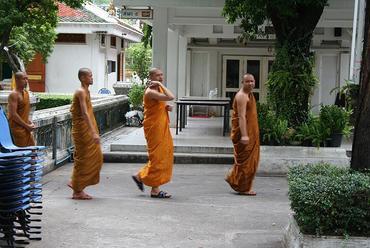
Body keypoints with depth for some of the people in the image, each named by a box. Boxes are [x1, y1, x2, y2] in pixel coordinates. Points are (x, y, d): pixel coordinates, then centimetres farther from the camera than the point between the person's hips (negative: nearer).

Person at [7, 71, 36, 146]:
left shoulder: (25, 92, 12)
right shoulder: (14, 95, -15)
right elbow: (13, 115, -21)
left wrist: (30, 123, 9)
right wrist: (27, 126, -16)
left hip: (25, 127, 9)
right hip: (17, 128, -9)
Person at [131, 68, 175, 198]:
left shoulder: (159, 89, 13)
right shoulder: (150, 92, -18)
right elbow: (170, 97, -30)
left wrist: (167, 108, 2)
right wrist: (160, 84, -21)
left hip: (162, 128, 9)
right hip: (154, 128, -9)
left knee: (165, 155, 13)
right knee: (157, 157, -4)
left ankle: (140, 176, 23)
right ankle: (155, 190, 5)